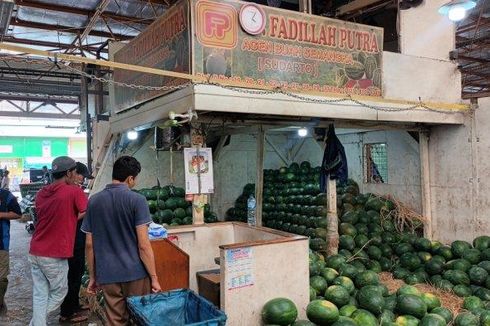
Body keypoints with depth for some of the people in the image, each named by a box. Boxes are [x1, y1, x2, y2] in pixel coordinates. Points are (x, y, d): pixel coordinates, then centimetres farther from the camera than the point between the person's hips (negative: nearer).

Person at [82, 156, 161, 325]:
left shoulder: (94, 201, 3)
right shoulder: (137, 200, -11)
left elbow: (89, 245, 6)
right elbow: (143, 245, -14)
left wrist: (92, 276, 15)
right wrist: (154, 277, -6)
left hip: (107, 276, 4)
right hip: (135, 274, -4)